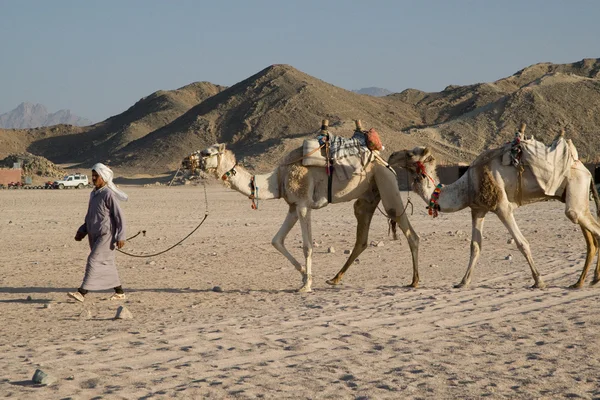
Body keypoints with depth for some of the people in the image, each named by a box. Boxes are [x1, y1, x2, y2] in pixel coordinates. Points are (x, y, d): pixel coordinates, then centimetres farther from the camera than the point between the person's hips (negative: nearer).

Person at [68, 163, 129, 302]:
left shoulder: (108, 194, -13)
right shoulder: (93, 194, 13)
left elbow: (119, 216, -13)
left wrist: (120, 236, -17)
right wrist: (82, 231, 14)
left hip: (106, 235, -9)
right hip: (94, 235, 9)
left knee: (94, 261, -15)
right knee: (106, 264, 12)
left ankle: (82, 292, -19)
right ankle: (119, 291, 23)